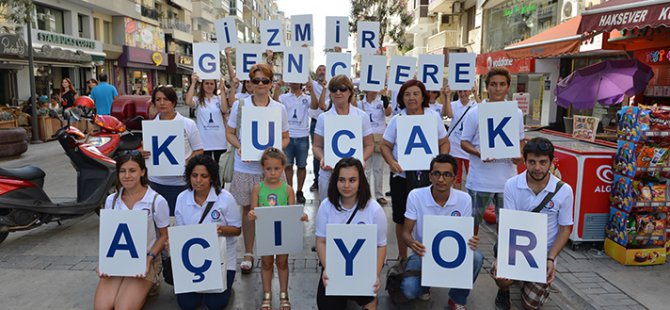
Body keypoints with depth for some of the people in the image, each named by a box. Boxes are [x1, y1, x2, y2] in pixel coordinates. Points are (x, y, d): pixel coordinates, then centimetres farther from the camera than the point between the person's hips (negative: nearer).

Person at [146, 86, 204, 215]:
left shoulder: (188, 124, 0)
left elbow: (198, 151, 2)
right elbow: (145, 150, 14)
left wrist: (187, 163, -16)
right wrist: (143, 154, -9)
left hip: (181, 182, -2)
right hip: (156, 181, 2)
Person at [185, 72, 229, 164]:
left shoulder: (219, 99, 5)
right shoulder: (198, 99, 2)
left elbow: (224, 110, -14)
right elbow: (188, 102, -20)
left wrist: (222, 90, -12)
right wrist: (193, 83, -14)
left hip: (220, 141, 1)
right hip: (204, 141, -1)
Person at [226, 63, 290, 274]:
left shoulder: (279, 108, 4)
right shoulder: (240, 105, 3)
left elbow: (285, 138, 9)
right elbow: (229, 133, 7)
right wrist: (239, 147, -12)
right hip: (245, 167, 0)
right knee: (248, 209, 9)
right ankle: (248, 253, 24)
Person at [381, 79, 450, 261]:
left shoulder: (434, 117, 4)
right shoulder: (397, 120, 3)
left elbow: (444, 143, 7)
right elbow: (385, 146, 4)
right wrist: (392, 162, -14)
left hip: (429, 176, 0)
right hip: (401, 176, 0)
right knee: (401, 219, 8)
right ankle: (402, 257, 26)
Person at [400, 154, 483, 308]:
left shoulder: (464, 199, -10)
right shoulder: (415, 196, -15)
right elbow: (406, 232, -9)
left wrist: (471, 241, -28)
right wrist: (412, 243, -34)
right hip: (423, 253, -1)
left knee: (476, 258, -31)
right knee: (409, 290, -27)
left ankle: (457, 298, 0)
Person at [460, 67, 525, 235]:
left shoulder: (516, 113, 5)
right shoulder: (474, 113, -5)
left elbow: (520, 140, 15)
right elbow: (464, 142, -2)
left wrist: (519, 155, -7)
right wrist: (478, 153, -21)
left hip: (507, 179, 3)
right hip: (480, 179, -2)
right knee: (473, 220, 11)